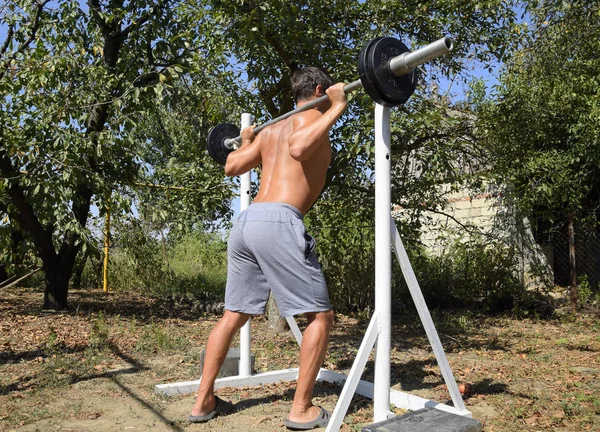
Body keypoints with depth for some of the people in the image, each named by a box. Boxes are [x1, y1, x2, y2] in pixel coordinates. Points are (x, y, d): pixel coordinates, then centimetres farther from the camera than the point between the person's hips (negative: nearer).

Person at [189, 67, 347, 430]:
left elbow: (231, 167, 29)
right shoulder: (314, 116, 4)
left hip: (246, 221, 8)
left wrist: (247, 142, 47)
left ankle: (204, 401, 23)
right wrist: (337, 108, -10)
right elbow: (299, 149, -19)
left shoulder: (271, 129, 25)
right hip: (278, 222, -8)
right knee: (320, 315, 4)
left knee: (234, 314, 17)